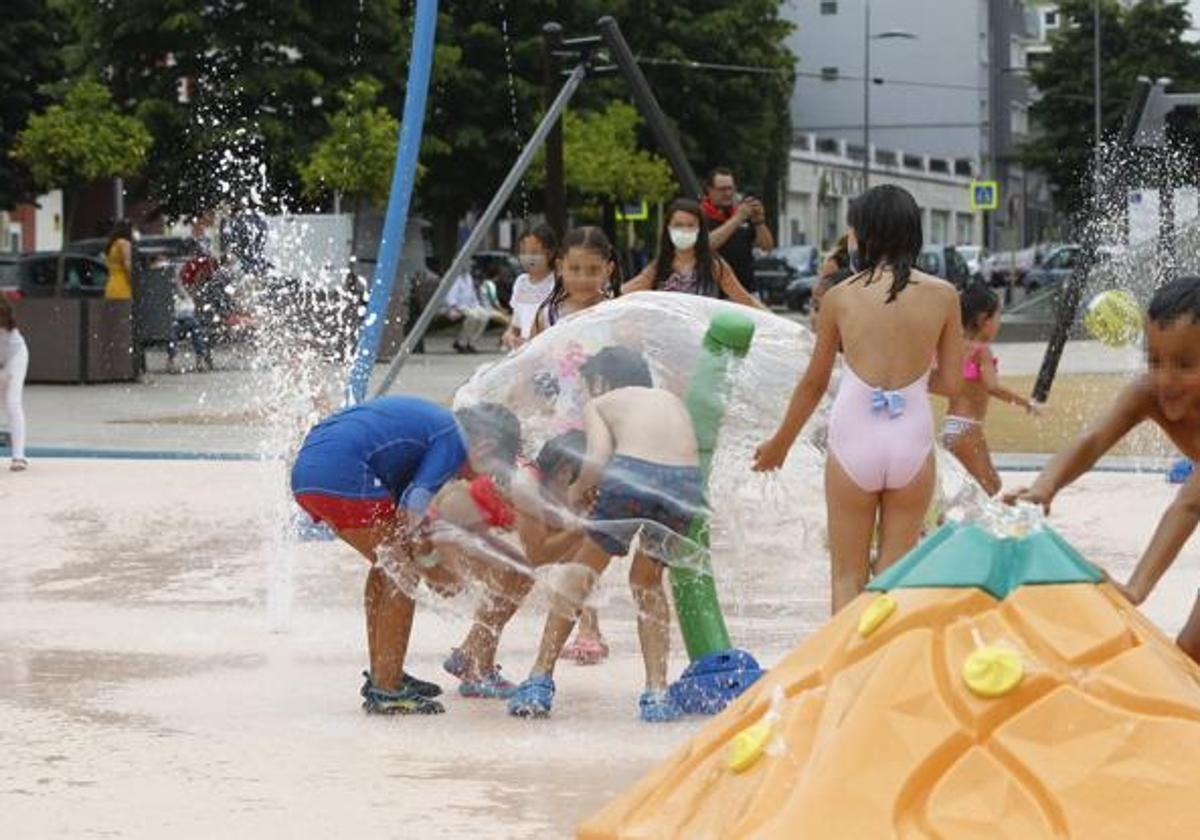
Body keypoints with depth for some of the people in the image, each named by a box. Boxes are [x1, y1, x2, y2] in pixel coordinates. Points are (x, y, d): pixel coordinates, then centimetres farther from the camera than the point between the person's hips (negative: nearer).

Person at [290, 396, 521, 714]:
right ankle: (386, 691, -1)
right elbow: (416, 507, -11)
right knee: (403, 571, 0)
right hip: (342, 474, -10)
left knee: (388, 563, 23)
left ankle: (382, 675, 31)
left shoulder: (432, 421, 27)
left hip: (304, 473, 10)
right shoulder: (455, 440, -1)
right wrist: (429, 564, 3)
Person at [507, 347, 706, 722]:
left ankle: (540, 680, 19)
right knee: (647, 581, 27)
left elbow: (597, 461, 2)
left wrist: (575, 491, 21)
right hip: (687, 480, 3)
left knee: (581, 573, 19)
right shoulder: (672, 400, 36)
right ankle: (657, 694, 17)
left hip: (633, 473, -3)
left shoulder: (599, 404, 22)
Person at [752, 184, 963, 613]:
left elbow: (813, 382, 8)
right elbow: (951, 383, 4)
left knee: (848, 575, 11)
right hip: (912, 442, 1)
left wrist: (779, 444, 23)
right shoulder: (943, 296, -1)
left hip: (853, 442, -1)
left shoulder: (841, 296, -1)